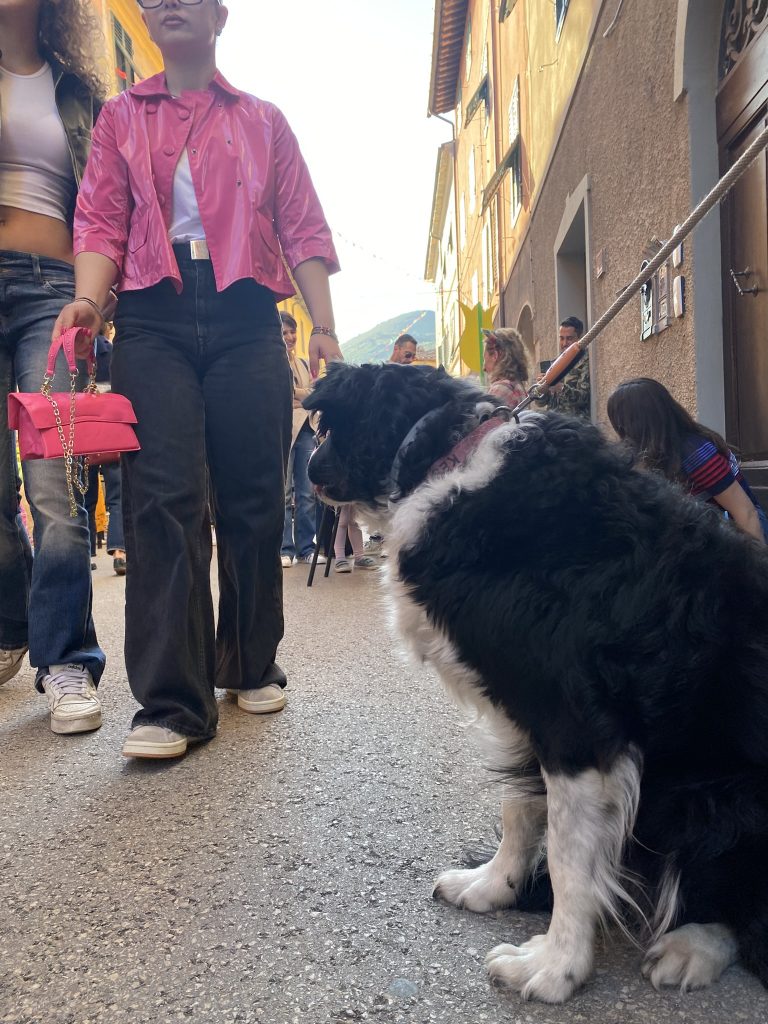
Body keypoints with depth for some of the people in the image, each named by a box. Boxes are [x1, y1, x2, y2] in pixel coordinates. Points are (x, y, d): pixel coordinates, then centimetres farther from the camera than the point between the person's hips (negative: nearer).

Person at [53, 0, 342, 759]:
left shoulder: (263, 122, 20)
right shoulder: (121, 116, 20)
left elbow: (303, 229, 12)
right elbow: (102, 222, 9)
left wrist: (324, 327, -1)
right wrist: (87, 300, -12)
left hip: (244, 314, 1)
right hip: (153, 314, 0)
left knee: (253, 496, -1)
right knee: (163, 497, -12)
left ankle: (251, 666, 16)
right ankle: (170, 702, -10)